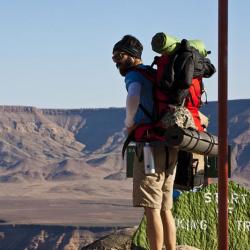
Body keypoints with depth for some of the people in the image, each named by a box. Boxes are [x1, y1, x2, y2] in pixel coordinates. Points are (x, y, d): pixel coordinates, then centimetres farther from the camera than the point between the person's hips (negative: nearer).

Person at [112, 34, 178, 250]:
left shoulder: (134, 75, -5)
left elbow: (133, 97, -28)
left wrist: (129, 123, -12)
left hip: (151, 147, -9)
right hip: (170, 149, 9)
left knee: (151, 208, -8)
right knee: (164, 208, 12)